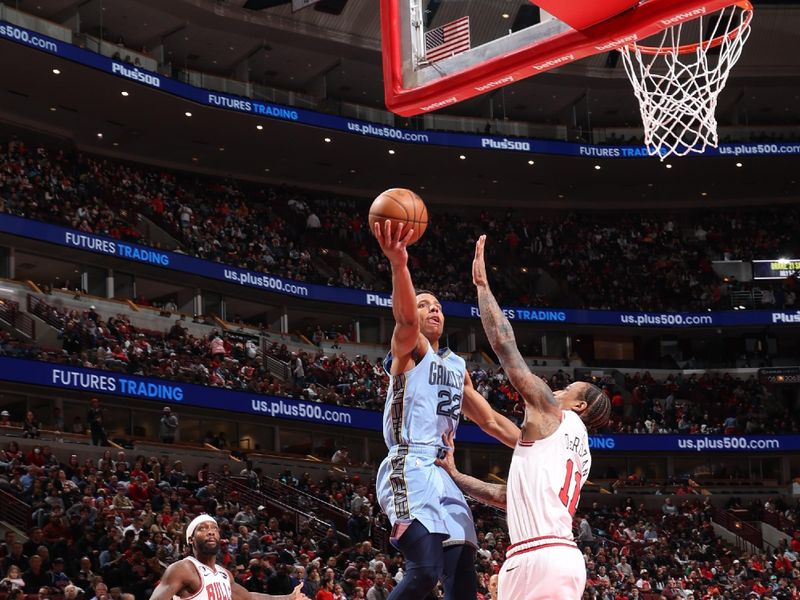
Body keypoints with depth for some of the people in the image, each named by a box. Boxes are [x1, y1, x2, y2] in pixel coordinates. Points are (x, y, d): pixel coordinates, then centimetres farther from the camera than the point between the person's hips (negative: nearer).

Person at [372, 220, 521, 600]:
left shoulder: (457, 366, 25)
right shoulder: (409, 348, 1)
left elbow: (491, 421, 31)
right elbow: (405, 319, -23)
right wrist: (398, 264, -43)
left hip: (444, 475, 8)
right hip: (410, 469, -8)